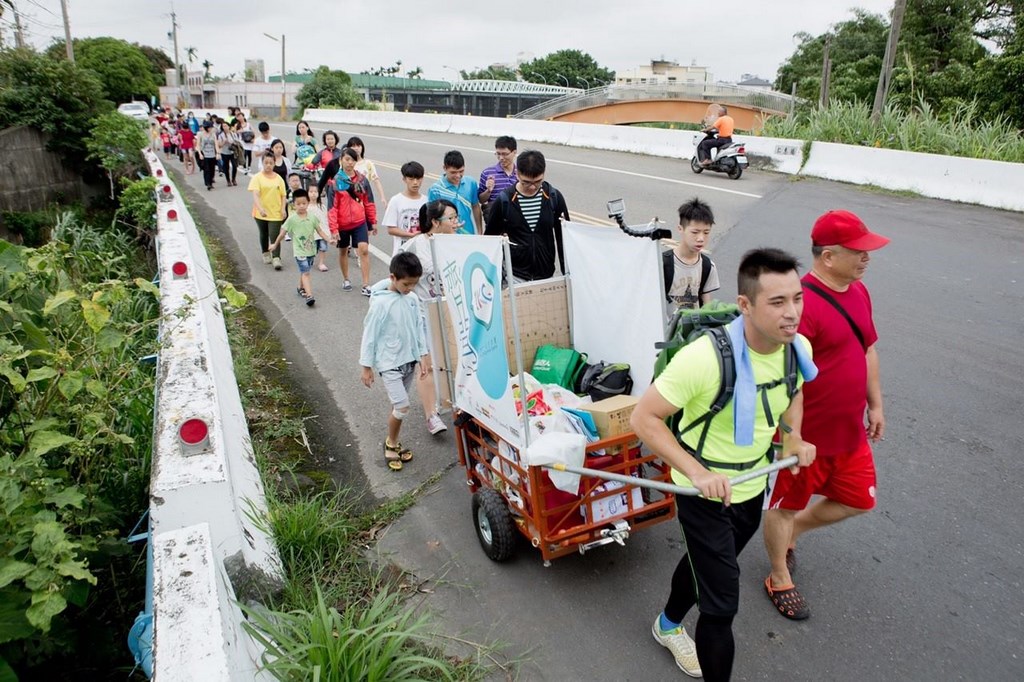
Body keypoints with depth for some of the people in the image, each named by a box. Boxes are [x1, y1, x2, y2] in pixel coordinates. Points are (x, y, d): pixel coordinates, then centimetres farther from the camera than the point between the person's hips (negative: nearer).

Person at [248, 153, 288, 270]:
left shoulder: (278, 178, 3)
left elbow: (283, 195, 7)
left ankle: (276, 258, -8)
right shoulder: (257, 177, -6)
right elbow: (255, 195, -17)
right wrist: (260, 208, -32)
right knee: (264, 235, 17)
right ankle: (266, 254, 36)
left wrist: (283, 209, -7)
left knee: (274, 236, -9)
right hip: (261, 213, 0)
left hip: (275, 213, 0)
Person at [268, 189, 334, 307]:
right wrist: (275, 245, 9)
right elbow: (283, 233, 0)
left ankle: (300, 288, 43)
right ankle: (309, 296, -21)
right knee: (305, 272, -14)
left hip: (310, 249, 4)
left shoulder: (312, 217, -2)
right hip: (299, 251, -4)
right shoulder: (292, 219, -10)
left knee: (304, 271, 20)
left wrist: (329, 239, -11)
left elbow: (319, 231, 3)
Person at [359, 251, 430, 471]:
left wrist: (423, 356, 6)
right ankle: (391, 443, 13)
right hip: (389, 363, -6)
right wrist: (366, 366, -8)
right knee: (402, 407, -10)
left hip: (409, 361, 6)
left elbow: (419, 328, 8)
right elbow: (369, 335, -12)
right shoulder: (380, 303, -18)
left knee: (398, 406, 15)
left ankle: (393, 443, 30)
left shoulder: (412, 299, -1)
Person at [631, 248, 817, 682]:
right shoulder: (706, 357, -34)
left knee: (706, 562, 29)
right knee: (722, 604, -4)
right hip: (705, 493, -7)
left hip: (753, 487, 7)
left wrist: (792, 437, -4)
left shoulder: (798, 347, -12)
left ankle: (669, 625, 58)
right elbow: (643, 418, -28)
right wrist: (697, 472, -34)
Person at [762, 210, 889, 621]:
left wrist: (875, 405, 19)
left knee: (858, 501, 21)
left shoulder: (858, 292, 5)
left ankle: (791, 532, 43)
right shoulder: (803, 303, -25)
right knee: (785, 506, 12)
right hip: (806, 435, -9)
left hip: (850, 432, 9)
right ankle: (780, 579, 34)